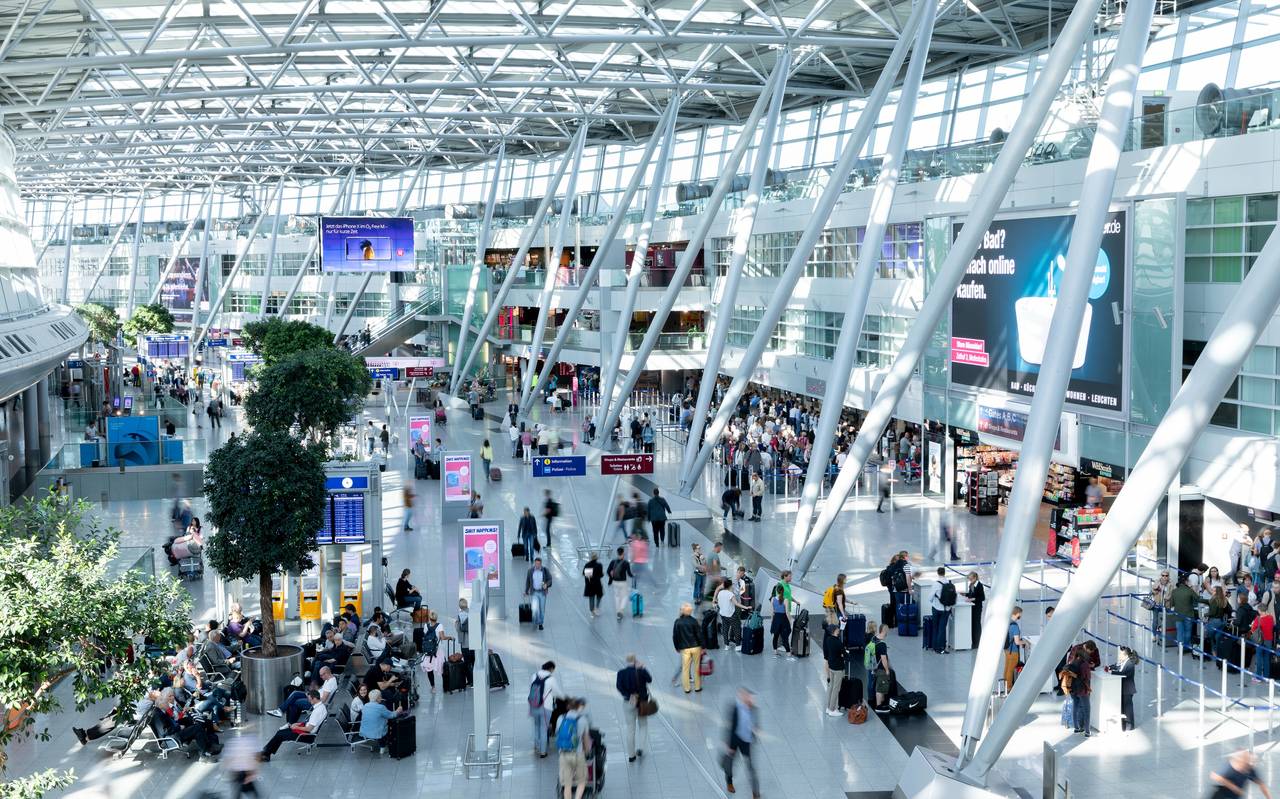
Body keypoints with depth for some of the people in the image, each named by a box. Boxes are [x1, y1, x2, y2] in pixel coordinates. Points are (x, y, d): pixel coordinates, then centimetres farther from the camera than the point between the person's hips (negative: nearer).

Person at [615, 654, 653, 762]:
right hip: (642, 702, -1)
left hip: (628, 703, 1)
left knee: (630, 728, 11)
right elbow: (650, 679, 0)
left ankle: (631, 755, 14)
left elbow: (619, 686, -17)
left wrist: (629, 696, -15)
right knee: (643, 725, 19)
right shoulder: (641, 671, -12)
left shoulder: (621, 672, -9)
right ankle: (640, 748, 3)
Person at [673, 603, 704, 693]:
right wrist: (702, 646, 2)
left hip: (684, 648, 1)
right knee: (697, 667, 12)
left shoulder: (678, 622, -6)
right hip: (695, 647, -1)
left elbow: (675, 636, 1)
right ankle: (697, 686, 20)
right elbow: (699, 635, -8)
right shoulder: (694, 621, -11)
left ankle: (686, 688, 14)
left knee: (685, 668, 9)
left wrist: (677, 647, 14)